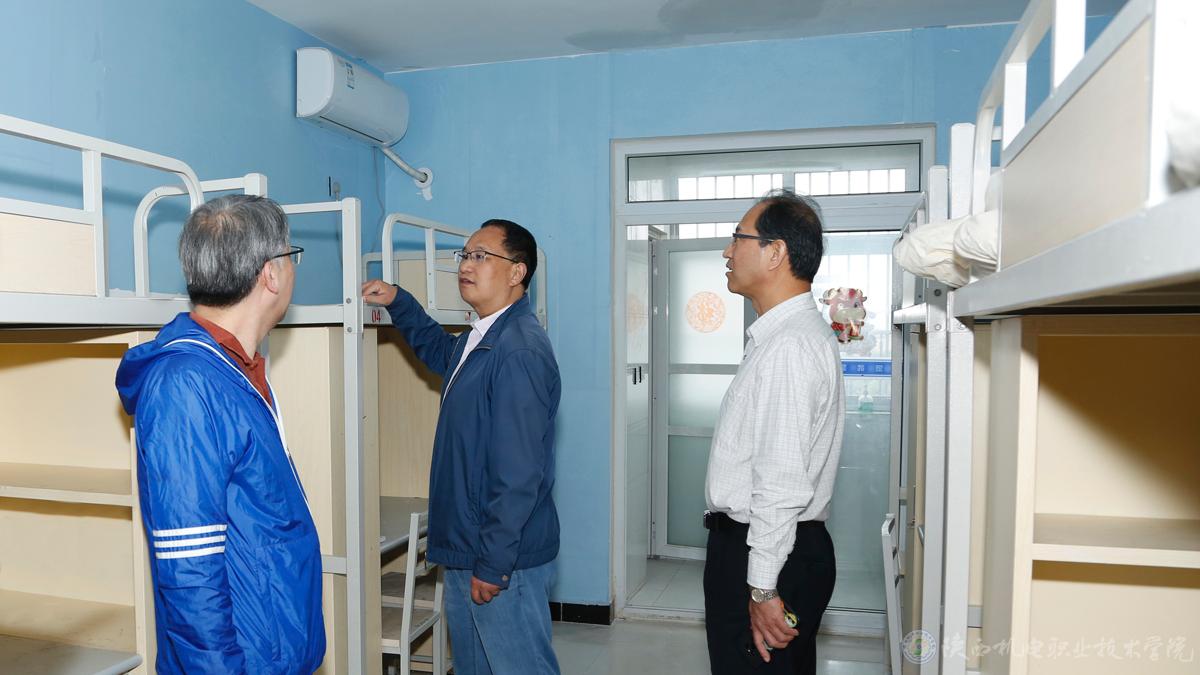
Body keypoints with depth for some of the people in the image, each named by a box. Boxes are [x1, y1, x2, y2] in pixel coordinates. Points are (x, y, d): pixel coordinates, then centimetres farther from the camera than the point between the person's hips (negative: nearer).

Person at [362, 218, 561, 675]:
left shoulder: (520, 350, -23)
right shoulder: (478, 339, 8)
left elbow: (520, 473, -26)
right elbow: (438, 350, 33)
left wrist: (493, 563, -21)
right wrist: (398, 302, 18)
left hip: (503, 558, -10)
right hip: (464, 550, 10)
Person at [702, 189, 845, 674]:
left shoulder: (790, 347, -21)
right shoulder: (778, 335, 12)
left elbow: (782, 483, -25)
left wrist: (763, 588, -20)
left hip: (770, 554, -10)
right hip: (749, 540, 10)